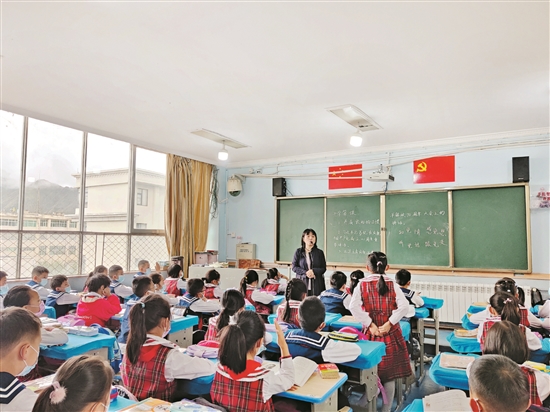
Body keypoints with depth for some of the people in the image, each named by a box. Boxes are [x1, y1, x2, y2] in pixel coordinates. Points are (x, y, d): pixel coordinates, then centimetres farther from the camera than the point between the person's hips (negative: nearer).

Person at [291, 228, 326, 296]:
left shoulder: (319, 252, 7)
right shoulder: (298, 252, 7)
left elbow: (324, 268, 5)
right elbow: (294, 267, 2)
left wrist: (313, 271, -13)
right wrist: (305, 273, -12)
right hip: (302, 283, 0)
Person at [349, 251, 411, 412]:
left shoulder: (362, 284, -5)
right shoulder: (392, 285, -3)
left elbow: (353, 307, -17)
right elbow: (404, 306, -15)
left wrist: (370, 324, -12)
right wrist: (389, 323, -12)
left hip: (371, 333, 0)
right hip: (390, 332, 0)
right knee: (390, 374, 11)